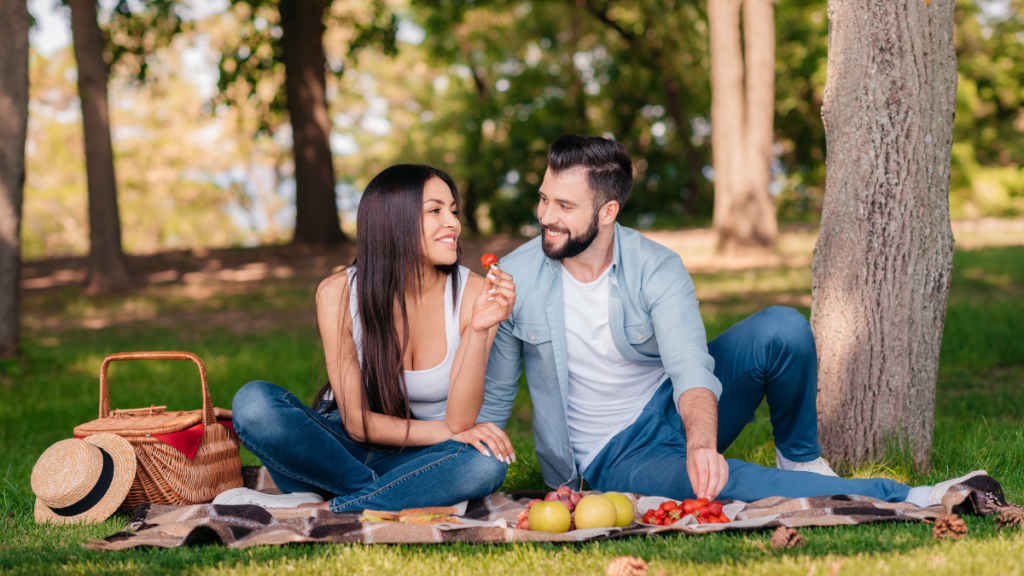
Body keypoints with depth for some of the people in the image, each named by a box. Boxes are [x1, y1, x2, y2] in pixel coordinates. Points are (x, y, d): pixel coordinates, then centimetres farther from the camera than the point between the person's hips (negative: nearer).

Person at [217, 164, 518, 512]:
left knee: (487, 461, -35)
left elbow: (460, 420, -19)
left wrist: (480, 331, -31)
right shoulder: (339, 294, -13)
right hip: (345, 450, 0)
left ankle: (318, 510, -27)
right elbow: (357, 422, -11)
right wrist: (449, 432, -18)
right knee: (254, 402, -28)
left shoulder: (473, 294, -12)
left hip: (417, 458, 0)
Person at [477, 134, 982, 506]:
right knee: (727, 483, -36)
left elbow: (690, 367, -28)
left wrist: (701, 443, -49)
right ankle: (896, 500, -26)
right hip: (617, 458, -2)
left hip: (679, 410, 2)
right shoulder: (514, 279, -11)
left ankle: (799, 459, -1)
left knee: (781, 328, -24)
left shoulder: (656, 269, -14)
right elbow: (492, 396, 0)